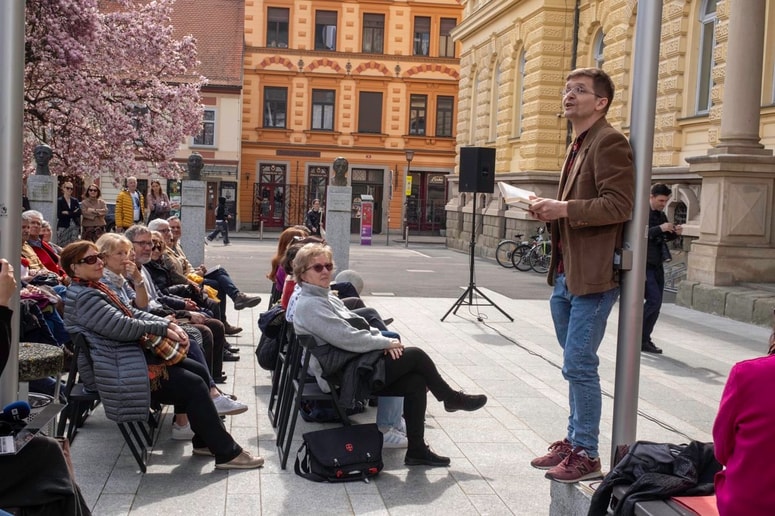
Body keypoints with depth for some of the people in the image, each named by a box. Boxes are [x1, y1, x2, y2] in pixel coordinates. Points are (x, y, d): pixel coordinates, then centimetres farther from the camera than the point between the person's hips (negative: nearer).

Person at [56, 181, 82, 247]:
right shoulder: (59, 201, 1)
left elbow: (79, 212, 2)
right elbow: (59, 215, -9)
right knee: (63, 246, -7)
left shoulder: (75, 201, 13)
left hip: (74, 226, 3)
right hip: (63, 226, -3)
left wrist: (67, 213, -7)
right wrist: (73, 213, -6)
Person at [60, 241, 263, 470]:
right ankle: (227, 453, -7)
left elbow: (131, 313, 13)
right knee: (193, 385, -15)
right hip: (118, 371, -10)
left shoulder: (95, 288, 15)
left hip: (132, 353, 10)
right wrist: (162, 328, -11)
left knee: (199, 371, 4)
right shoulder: (83, 297, -17)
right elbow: (121, 326, -23)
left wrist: (168, 323, -2)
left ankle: (205, 440, 12)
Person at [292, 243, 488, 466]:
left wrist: (383, 339, -5)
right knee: (415, 355, -12)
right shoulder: (309, 305, -14)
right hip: (346, 374, -9)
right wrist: (386, 342, -13)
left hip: (357, 366, 9)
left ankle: (417, 450, -1)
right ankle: (452, 398, 12)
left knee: (416, 381, -7)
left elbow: (360, 325, 16)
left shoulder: (328, 297, 16)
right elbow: (346, 338, -21)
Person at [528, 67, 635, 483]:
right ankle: (574, 441, 28)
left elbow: (619, 206, -19)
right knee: (577, 365, 17)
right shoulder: (579, 146, 20)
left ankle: (586, 454, 6)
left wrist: (564, 209, -20)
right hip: (567, 273, 10)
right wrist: (552, 210, 7)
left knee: (579, 365, -6)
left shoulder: (608, 142, -10)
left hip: (593, 276, -10)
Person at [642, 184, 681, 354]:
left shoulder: (661, 214, 13)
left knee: (656, 304, 7)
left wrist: (674, 232, 3)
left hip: (657, 264, 8)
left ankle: (644, 340, 15)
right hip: (643, 264, -8)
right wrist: (660, 228, -25)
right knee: (654, 299, -15)